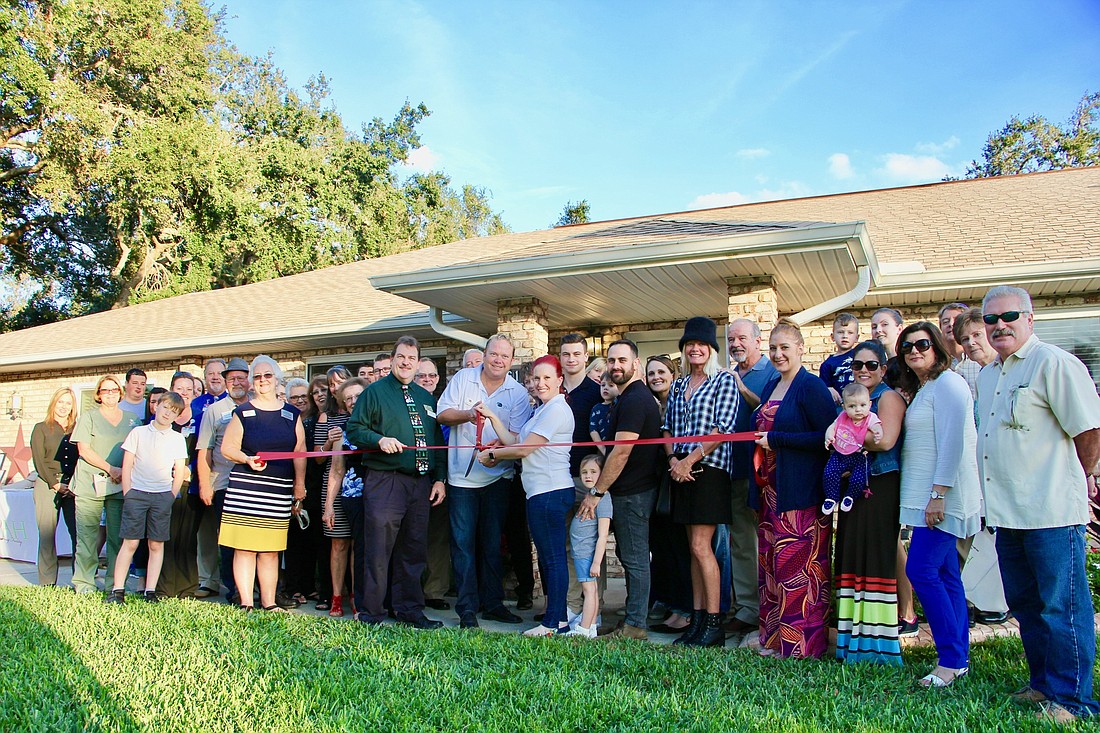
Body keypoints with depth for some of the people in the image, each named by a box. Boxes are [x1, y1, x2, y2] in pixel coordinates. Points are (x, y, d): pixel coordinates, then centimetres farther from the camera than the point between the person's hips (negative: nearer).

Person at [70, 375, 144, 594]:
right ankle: (83, 582, 5)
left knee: (118, 536, 2)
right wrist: (110, 468, -11)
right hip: (90, 485, -2)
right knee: (87, 535, -3)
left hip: (121, 486, 2)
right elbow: (84, 450, -2)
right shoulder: (88, 417, 7)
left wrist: (124, 471, -5)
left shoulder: (132, 419, 14)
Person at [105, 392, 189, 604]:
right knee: (130, 542, -2)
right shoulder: (138, 433, 5)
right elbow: (126, 466, 4)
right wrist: (128, 495, -2)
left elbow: (180, 472, 8)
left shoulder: (177, 439, 8)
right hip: (136, 492, -1)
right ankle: (117, 590, 4)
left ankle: (150, 592, 8)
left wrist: (171, 498, 1)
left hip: (163, 495, 1)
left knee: (156, 545, 3)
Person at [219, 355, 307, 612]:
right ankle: (246, 603, 5)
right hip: (245, 488, -2)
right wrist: (248, 460, -15)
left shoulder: (291, 414, 11)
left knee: (271, 550, 6)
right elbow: (227, 448, 2)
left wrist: (300, 484, 3)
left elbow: (299, 452, 10)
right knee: (245, 547, -3)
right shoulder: (243, 412, 5)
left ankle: (269, 603, 13)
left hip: (279, 491, 2)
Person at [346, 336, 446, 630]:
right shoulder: (375, 391, 3)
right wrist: (379, 439, -20)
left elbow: (437, 440, 18)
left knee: (414, 550, 10)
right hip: (384, 482, -5)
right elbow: (354, 429, -2)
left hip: (421, 483, 5)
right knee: (378, 550, -3)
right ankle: (370, 613, 9)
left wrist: (440, 478, 10)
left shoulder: (426, 398, 18)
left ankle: (409, 610, 21)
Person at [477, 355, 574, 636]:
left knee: (553, 557, -5)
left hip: (550, 492, -11)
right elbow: (514, 441, 14)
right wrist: (492, 416, 9)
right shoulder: (541, 410, 22)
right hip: (542, 491, 11)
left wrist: (492, 454, -1)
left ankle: (555, 622, 1)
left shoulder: (556, 410, -12)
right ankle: (557, 614, 21)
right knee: (550, 556, 13)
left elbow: (524, 448, -14)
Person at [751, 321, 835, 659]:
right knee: (770, 564, 10)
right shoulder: (770, 388, 16)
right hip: (769, 490, 8)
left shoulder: (811, 387, -9)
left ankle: (804, 640, 7)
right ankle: (775, 637, 20)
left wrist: (776, 439, -16)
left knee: (798, 566, -4)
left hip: (801, 493, -8)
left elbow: (827, 437, -18)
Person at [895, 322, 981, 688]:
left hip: (943, 496, -10)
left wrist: (938, 494, -21)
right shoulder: (921, 390, 19)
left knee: (921, 570, -11)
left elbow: (953, 442, -19)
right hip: (928, 497, 10)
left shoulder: (947, 384, -11)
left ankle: (951, 660, -2)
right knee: (946, 575, 11)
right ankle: (960, 656, 17)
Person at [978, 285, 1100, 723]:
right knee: (1024, 604, 17)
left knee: (1061, 607, 0)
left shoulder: (1054, 363, -10)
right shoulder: (987, 376, 16)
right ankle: (1043, 683, 31)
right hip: (1007, 513, 9)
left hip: (1052, 511, -8)